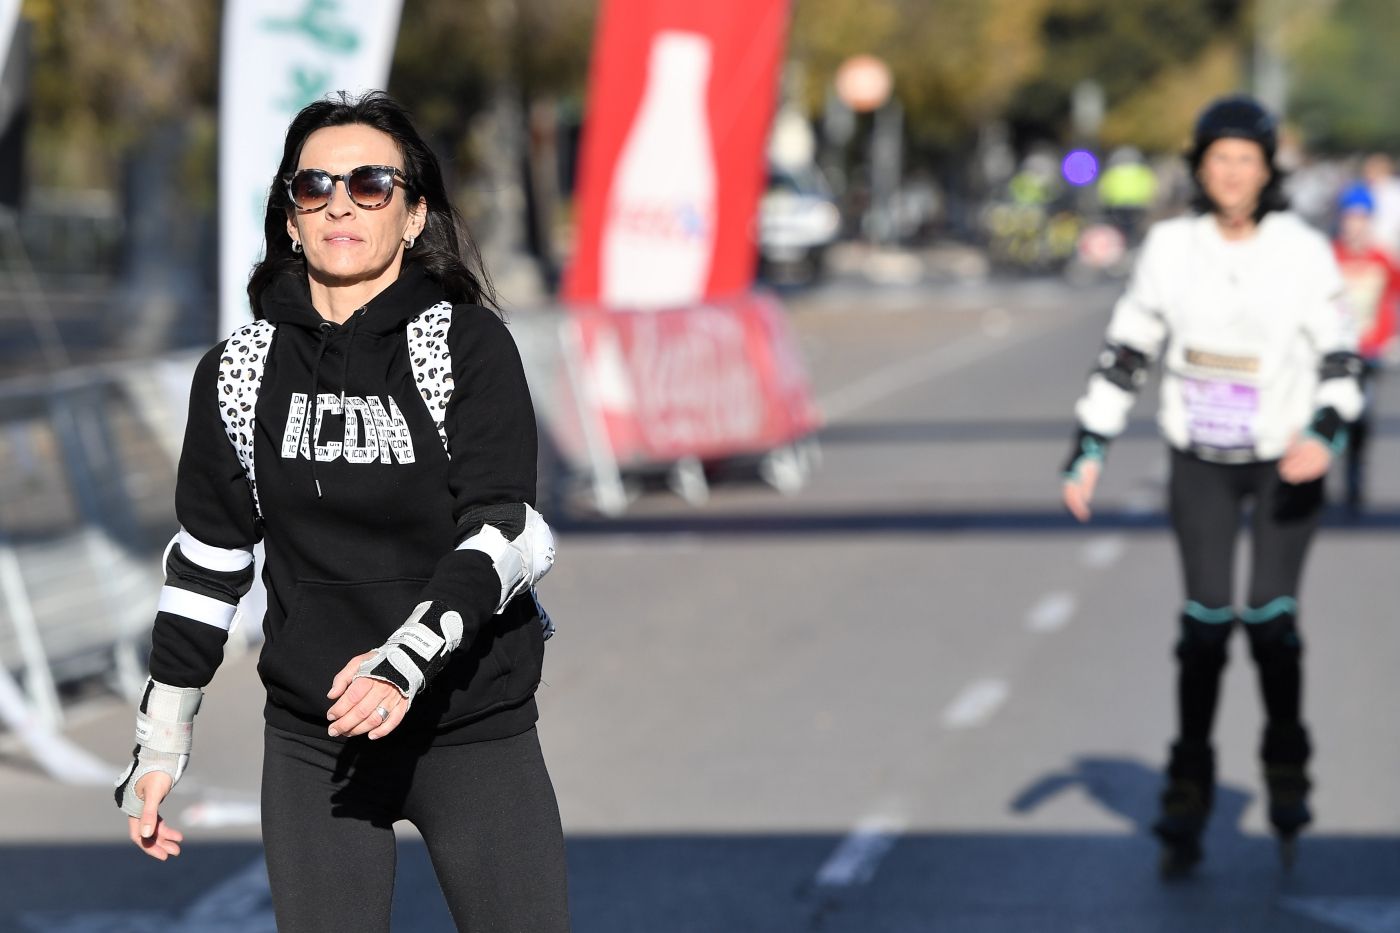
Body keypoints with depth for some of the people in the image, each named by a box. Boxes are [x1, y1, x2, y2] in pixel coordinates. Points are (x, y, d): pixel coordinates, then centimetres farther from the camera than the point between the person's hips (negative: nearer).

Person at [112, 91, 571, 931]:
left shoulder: (470, 345, -6)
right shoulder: (242, 371, 4)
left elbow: (504, 533, -14)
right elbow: (207, 561, 11)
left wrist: (409, 657, -29)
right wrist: (161, 741, 11)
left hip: (475, 731, -2)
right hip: (311, 738, 2)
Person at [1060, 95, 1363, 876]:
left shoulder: (1303, 250, -8)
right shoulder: (1172, 247, -2)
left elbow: (1339, 357, -5)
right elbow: (1129, 352, 6)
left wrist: (1324, 432, -24)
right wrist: (1090, 450, 2)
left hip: (1286, 460, -1)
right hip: (1202, 460, 1)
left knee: (1271, 617, -9)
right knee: (1207, 617, -7)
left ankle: (1287, 766, 16)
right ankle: (1190, 792, 5)